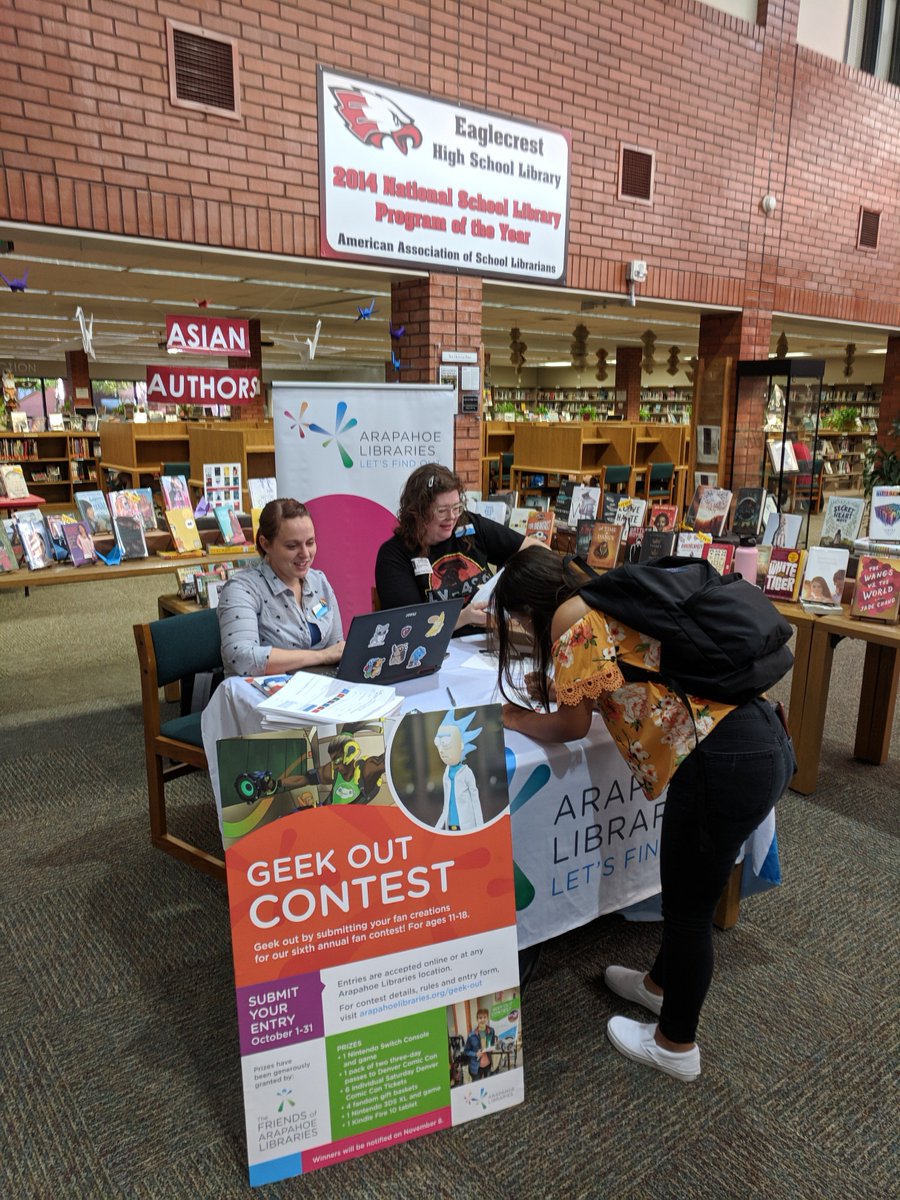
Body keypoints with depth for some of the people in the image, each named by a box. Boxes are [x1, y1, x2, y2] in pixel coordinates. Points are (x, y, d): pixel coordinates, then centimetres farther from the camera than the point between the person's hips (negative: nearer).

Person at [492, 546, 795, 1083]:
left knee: (689, 909, 12)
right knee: (688, 891, 28)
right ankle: (662, 983, 51)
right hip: (767, 739, 9)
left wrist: (519, 719, 16)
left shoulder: (571, 616, -7)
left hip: (722, 765, -9)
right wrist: (558, 686, 28)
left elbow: (573, 725, 0)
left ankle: (676, 1046, 34)